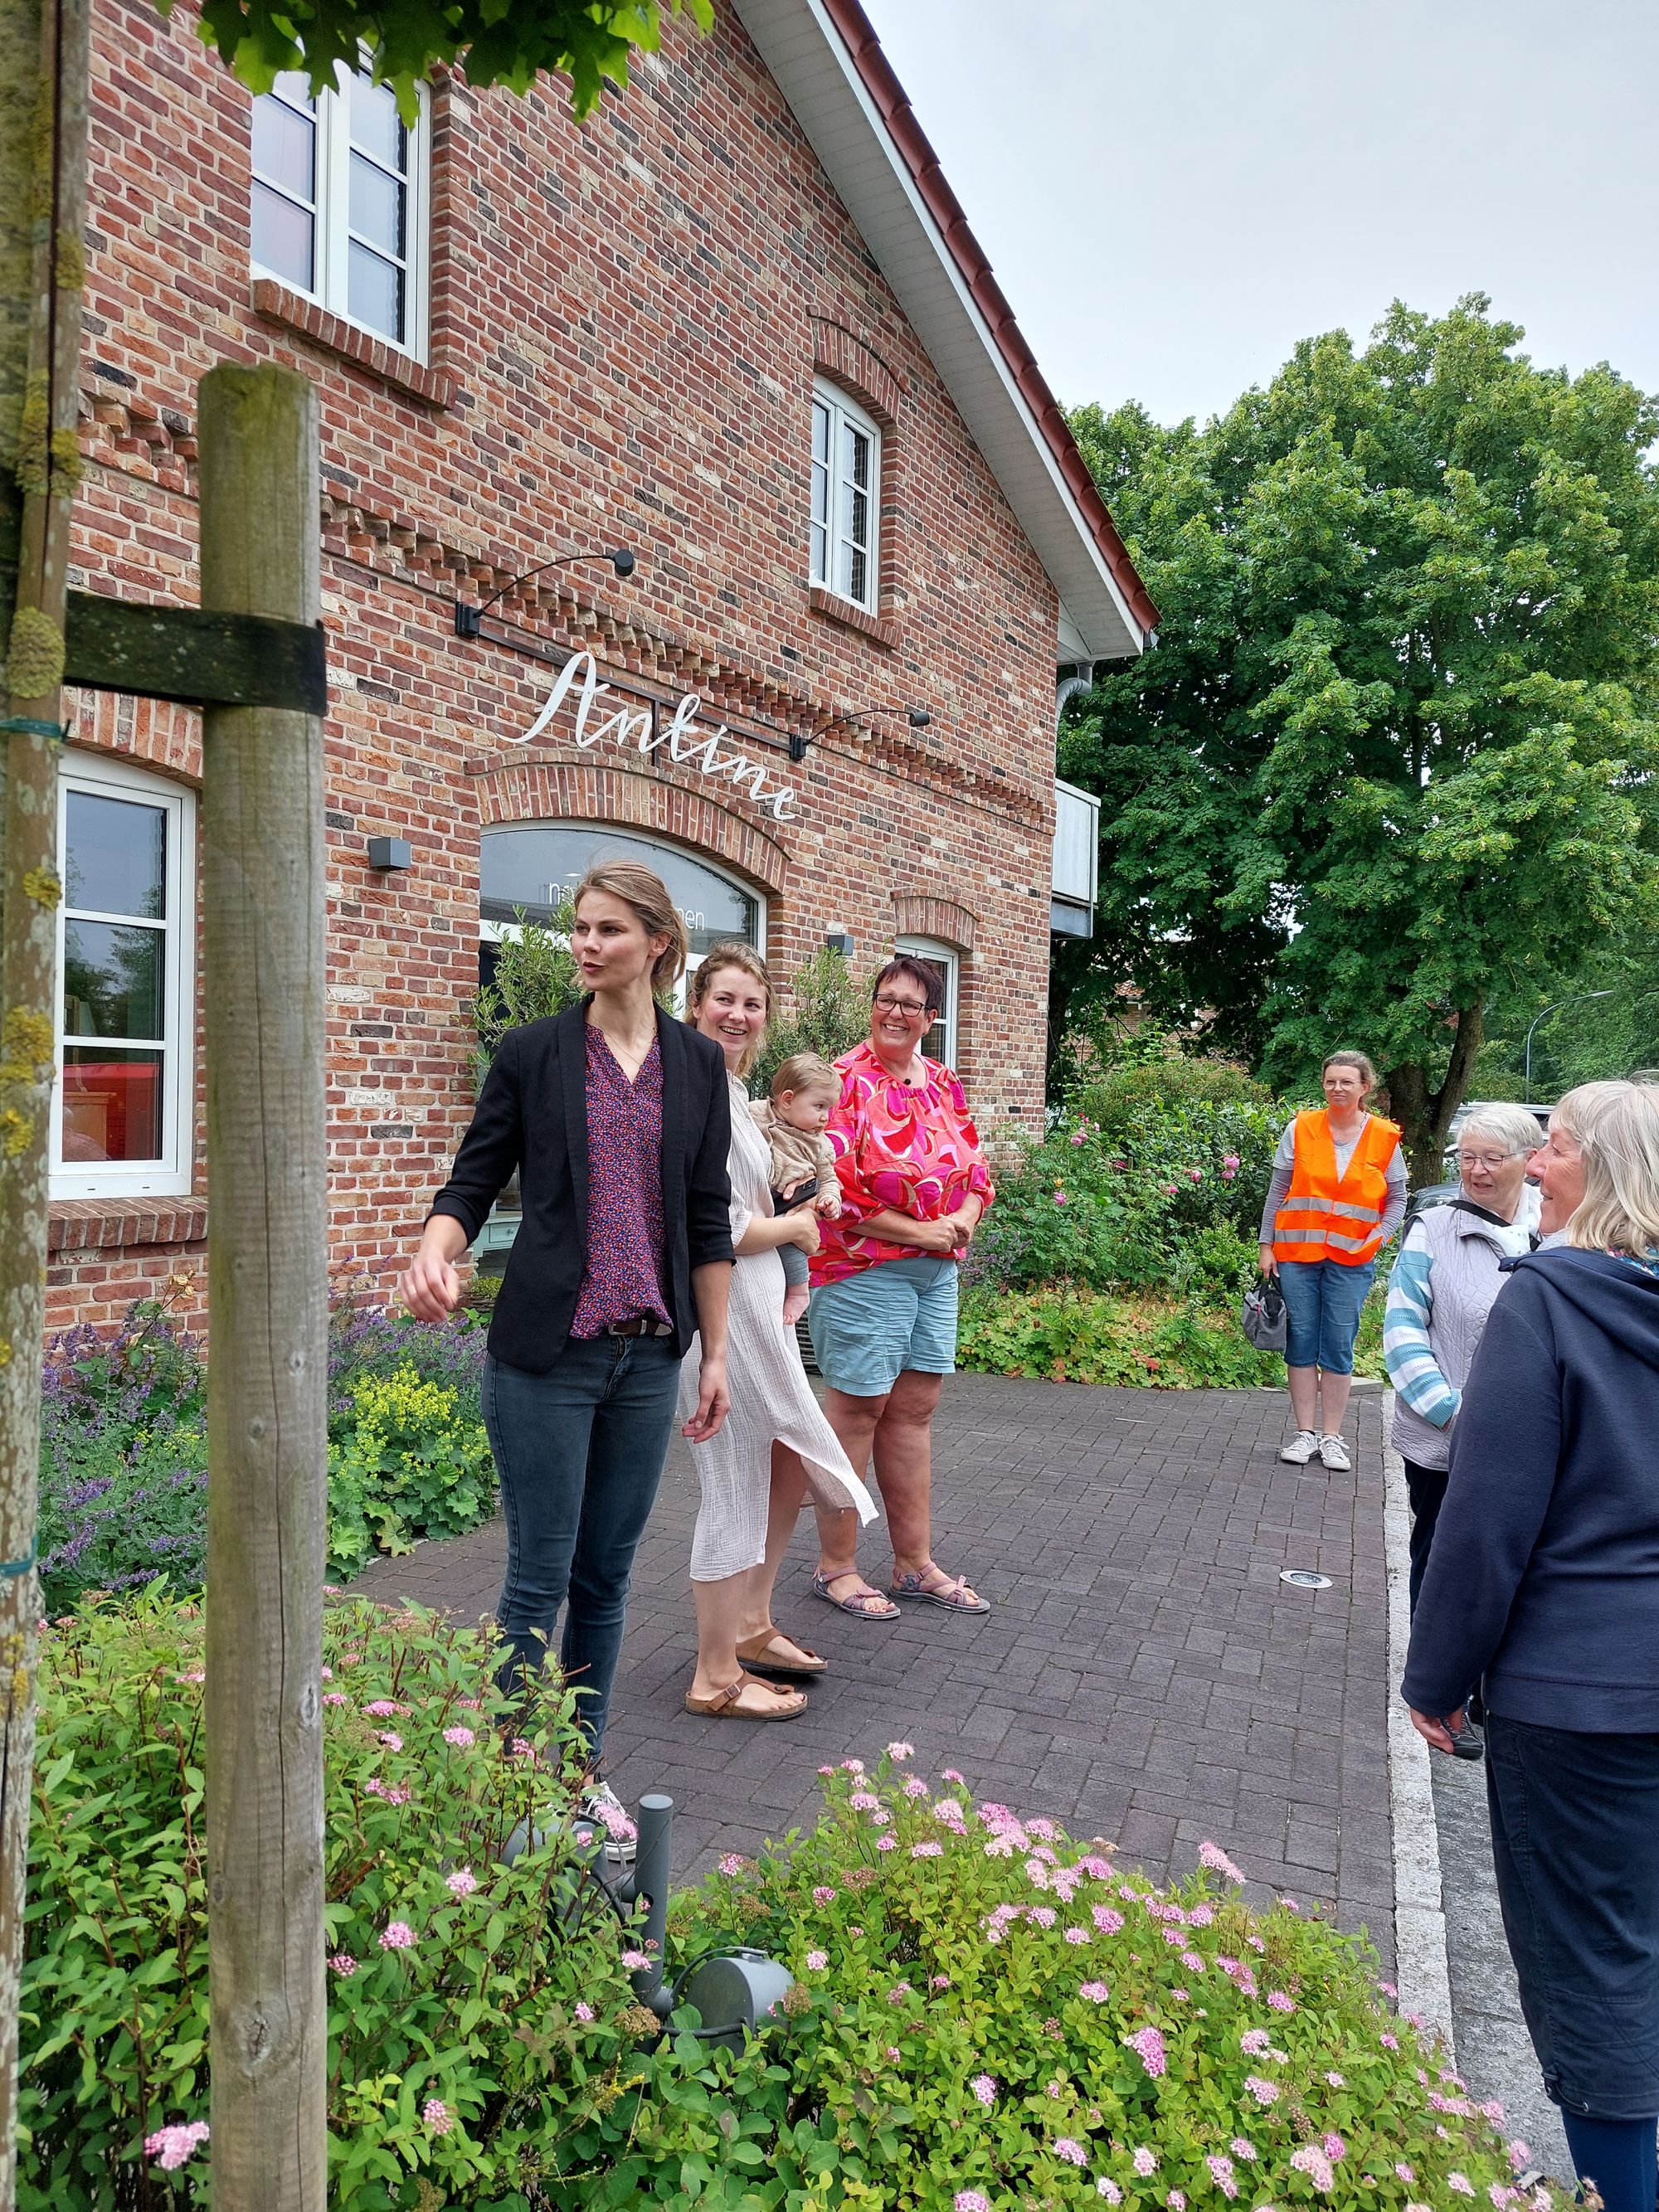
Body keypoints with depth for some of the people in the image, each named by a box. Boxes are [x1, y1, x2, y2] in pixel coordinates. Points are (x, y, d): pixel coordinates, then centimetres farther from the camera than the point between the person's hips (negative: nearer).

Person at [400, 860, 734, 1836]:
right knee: (540, 1578, 2)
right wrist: (435, 1249, -22)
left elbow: (708, 1220, 7)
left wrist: (716, 1353, 6)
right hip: (546, 1352, -3)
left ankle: (585, 1770, 29)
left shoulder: (698, 1063, 6)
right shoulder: (533, 1052, -1)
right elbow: (475, 1180, -1)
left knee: (607, 1575, 13)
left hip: (648, 1354, 3)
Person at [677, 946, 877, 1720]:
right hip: (721, 1309, -10)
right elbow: (720, 1233, -21)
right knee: (737, 1488, 1)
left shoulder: (730, 1089, 13)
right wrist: (793, 1228, -5)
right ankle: (717, 1678, 16)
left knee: (793, 1466, 20)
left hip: (758, 1306, 10)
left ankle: (751, 1627, 35)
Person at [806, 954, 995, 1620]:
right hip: (861, 1271, -7)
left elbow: (975, 1169, 15)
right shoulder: (847, 1080, -11)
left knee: (913, 1412, 13)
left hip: (937, 1273, 7)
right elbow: (835, 1187, -18)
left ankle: (915, 1564, 24)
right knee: (856, 1412, 1)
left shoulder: (943, 1085, 11)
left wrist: (963, 1219, -6)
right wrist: (920, 1231, -15)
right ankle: (836, 1566, 15)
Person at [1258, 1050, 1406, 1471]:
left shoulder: (1384, 1137, 2)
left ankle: (1331, 1436, 14)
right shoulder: (1301, 1129, 1)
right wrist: (1267, 1246, 3)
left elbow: (1397, 1199, 9)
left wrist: (1379, 1238, -6)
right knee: (1301, 1342, 5)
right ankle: (1305, 1433, 14)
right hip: (1296, 1253, 1)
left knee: (1339, 1347, 3)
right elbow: (1278, 1191, 5)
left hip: (1351, 1260, 0)